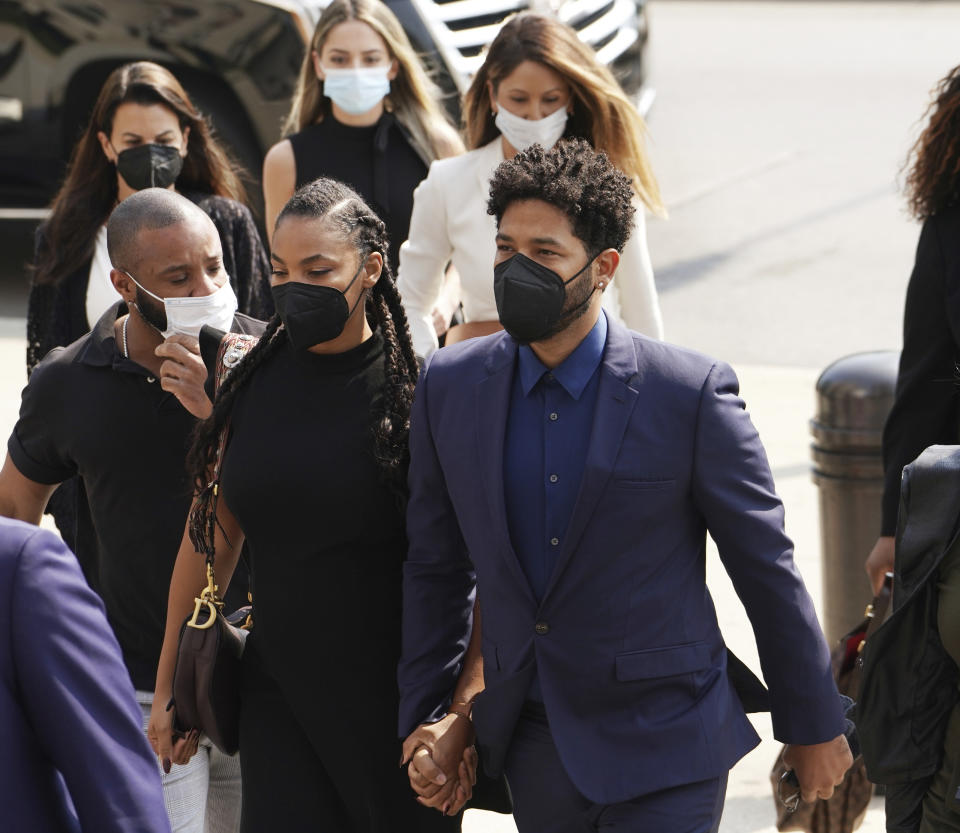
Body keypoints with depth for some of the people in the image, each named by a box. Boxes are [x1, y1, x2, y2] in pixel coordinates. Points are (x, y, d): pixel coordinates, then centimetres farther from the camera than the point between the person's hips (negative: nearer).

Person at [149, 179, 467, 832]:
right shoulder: (252, 378, 2)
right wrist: (169, 683, 13)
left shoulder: (417, 390, -11)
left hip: (395, 700, -3)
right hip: (278, 689, 3)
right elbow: (214, 532, 10)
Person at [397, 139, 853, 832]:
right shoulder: (449, 386, 0)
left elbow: (766, 567, -5)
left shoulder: (691, 392, -12)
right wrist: (425, 716, 9)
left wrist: (815, 728, 1)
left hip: (662, 753, -4)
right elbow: (436, 567, 10)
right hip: (531, 749, 4)